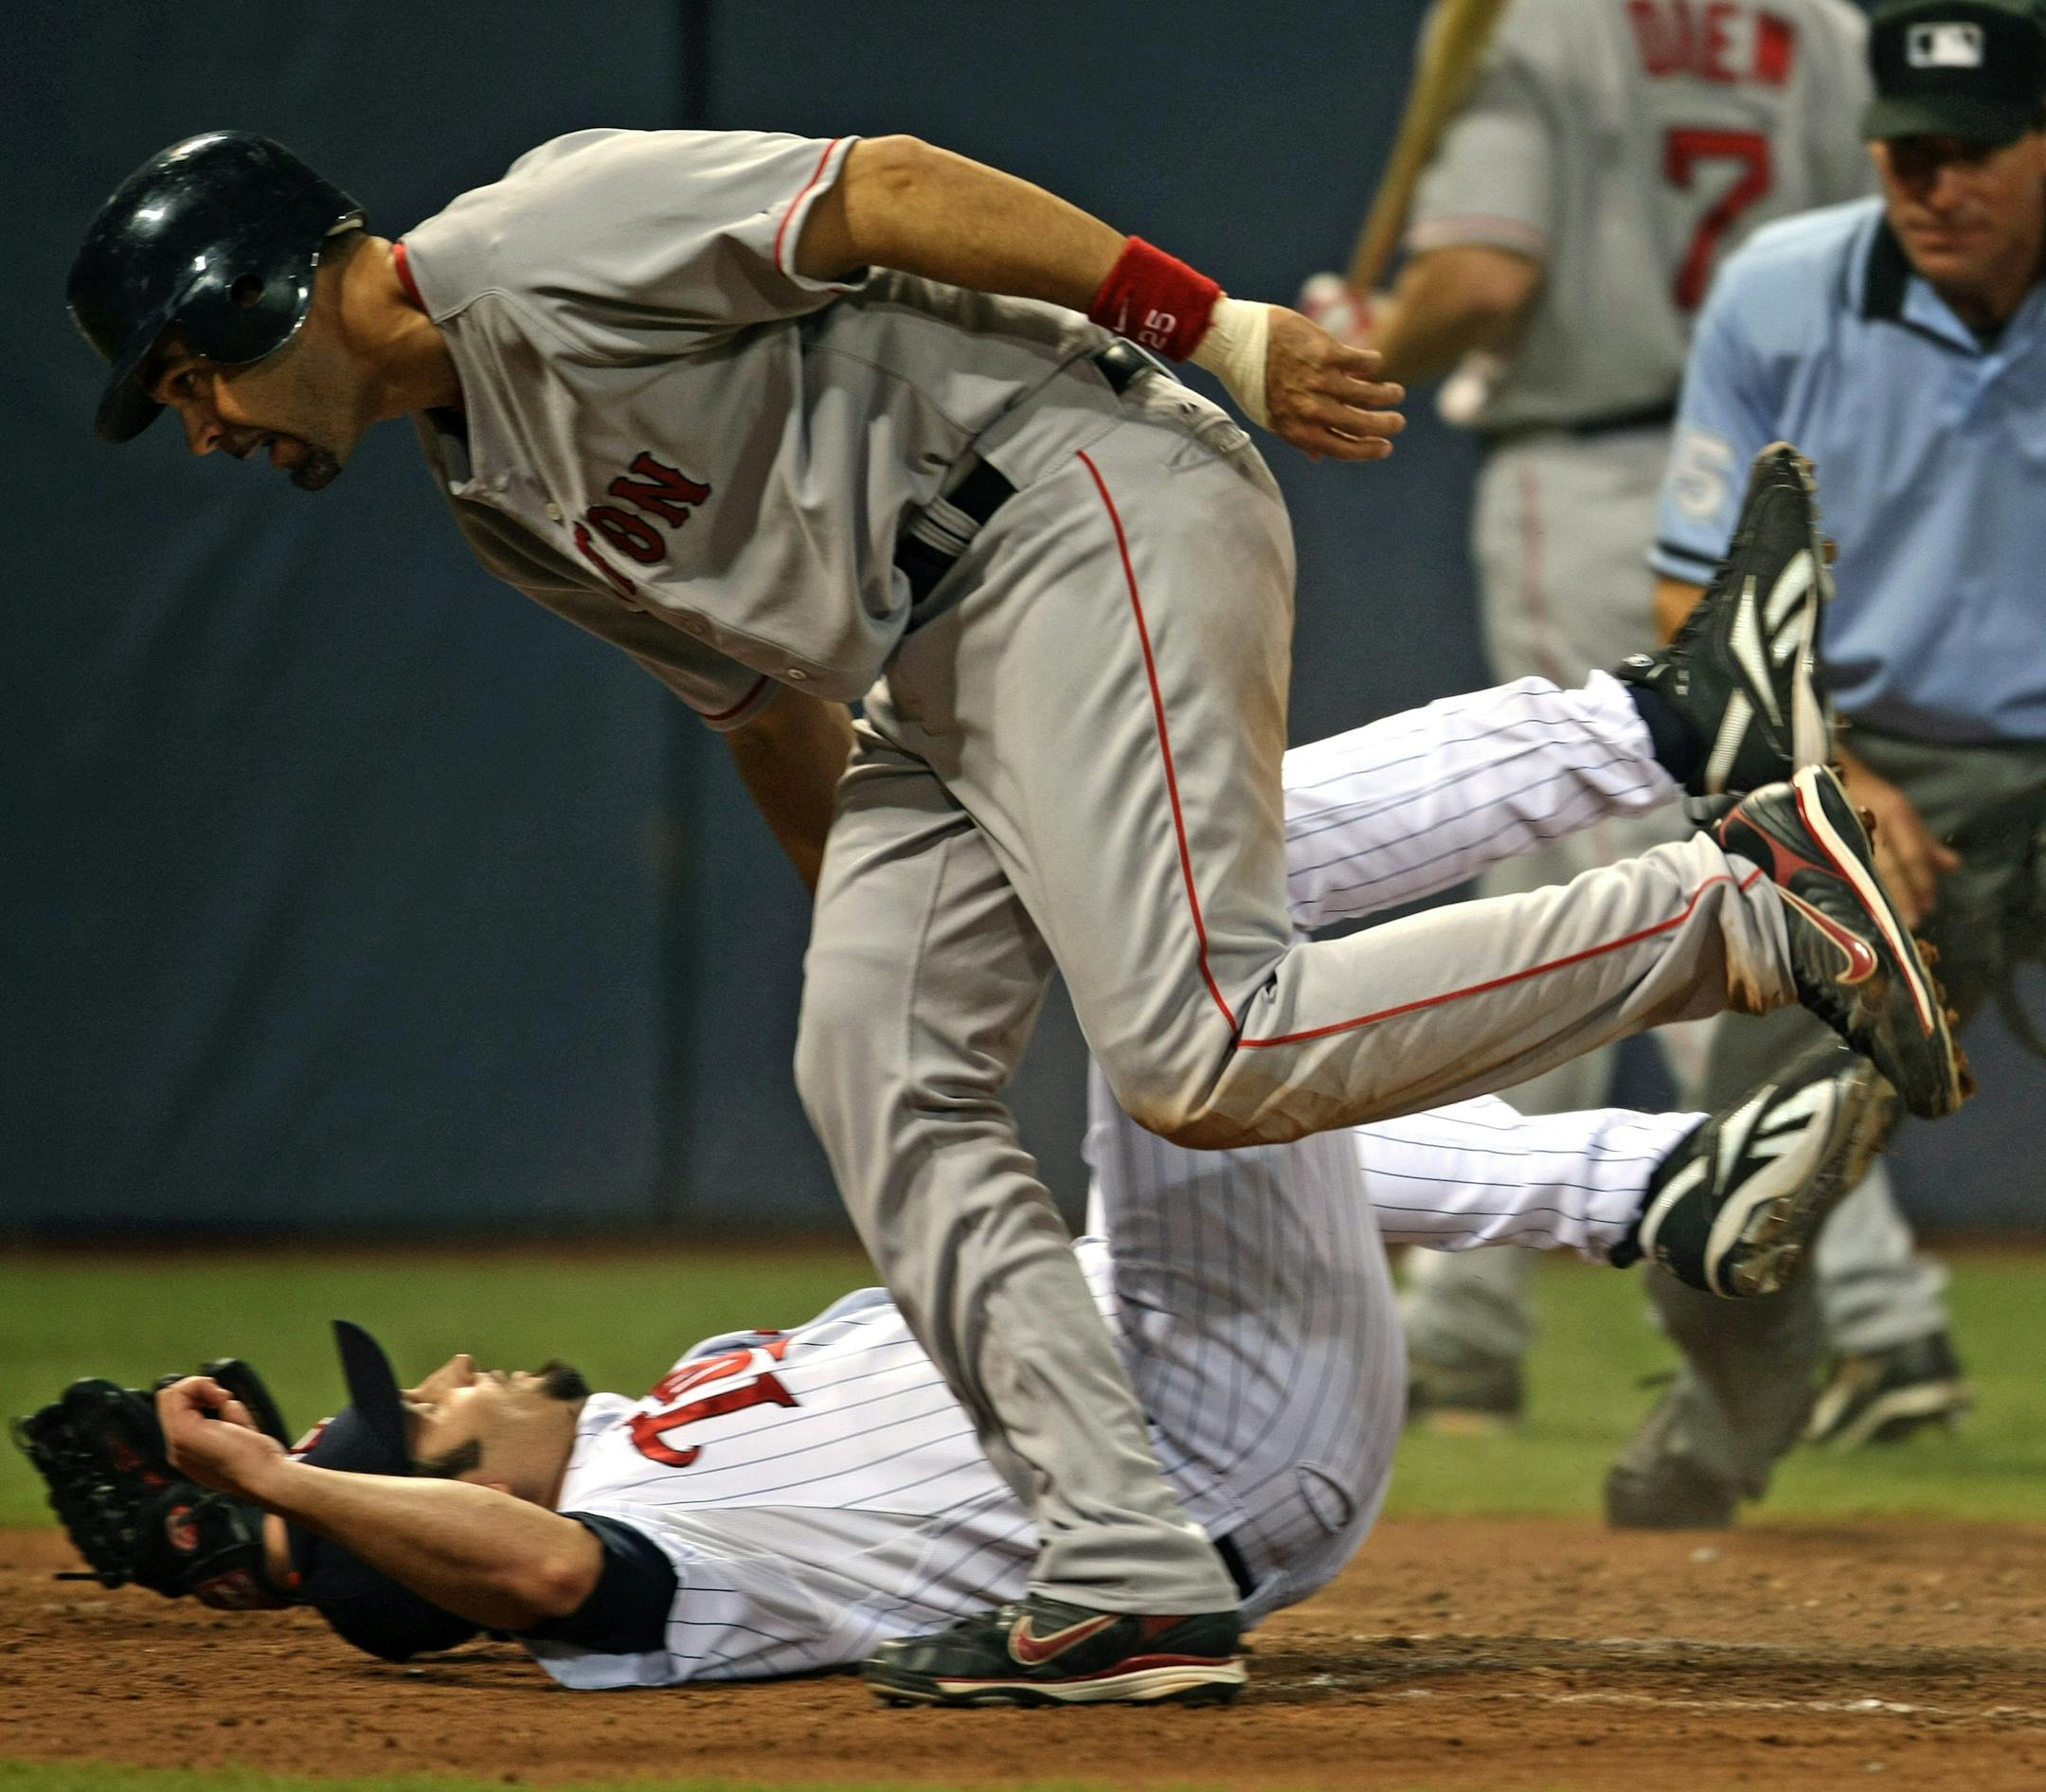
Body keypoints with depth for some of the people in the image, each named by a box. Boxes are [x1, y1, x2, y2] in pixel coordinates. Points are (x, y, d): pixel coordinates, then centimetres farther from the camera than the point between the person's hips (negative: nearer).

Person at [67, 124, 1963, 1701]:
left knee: (1200, 1045, -23)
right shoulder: (485, 483, 20)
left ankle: (1742, 904, -17)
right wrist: (870, 934, 28)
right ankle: (1125, 1571, -6)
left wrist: (1219, 329, -20)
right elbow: (758, 687, 28)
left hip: (1090, 508, -10)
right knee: (874, 1072, -2)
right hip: (935, 662, 10)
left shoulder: (526, 250, -10)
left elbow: (883, 190, -16)